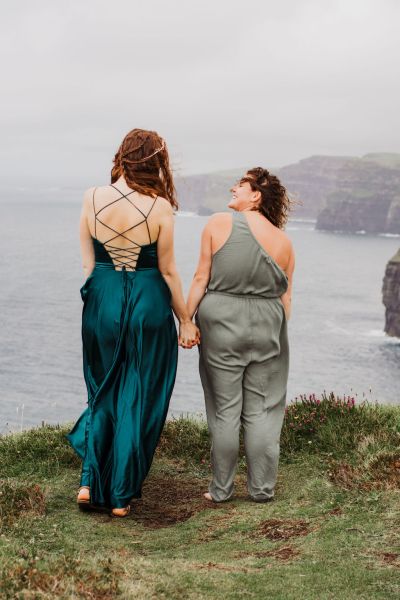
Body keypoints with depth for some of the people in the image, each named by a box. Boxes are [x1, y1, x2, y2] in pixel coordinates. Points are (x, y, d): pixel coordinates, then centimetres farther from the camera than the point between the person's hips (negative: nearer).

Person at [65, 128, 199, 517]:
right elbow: (167, 271, -6)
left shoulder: (92, 198, -4)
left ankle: (90, 481, 10)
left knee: (104, 394, 20)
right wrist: (186, 321, 5)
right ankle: (121, 497, 14)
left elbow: (87, 263, 2)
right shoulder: (159, 207, -12)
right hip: (148, 303, -3)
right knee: (138, 401, 9)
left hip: (102, 301, 3)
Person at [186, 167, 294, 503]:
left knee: (225, 410, 6)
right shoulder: (283, 242, 3)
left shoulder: (218, 224, -5)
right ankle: (261, 488, 15)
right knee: (261, 410, 10)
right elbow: (285, 299, 5)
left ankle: (222, 489, 14)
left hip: (221, 324, -2)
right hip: (266, 328, 2)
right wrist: (278, 334, 16)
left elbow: (201, 279, -5)